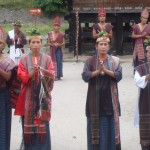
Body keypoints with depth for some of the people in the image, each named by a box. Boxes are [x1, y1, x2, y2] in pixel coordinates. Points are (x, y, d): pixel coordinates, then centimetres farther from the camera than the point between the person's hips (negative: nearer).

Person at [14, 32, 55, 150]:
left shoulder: (47, 58, 5)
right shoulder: (24, 59, 4)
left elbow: (52, 75, -2)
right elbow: (21, 76, -2)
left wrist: (43, 71, -20)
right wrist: (31, 73, -19)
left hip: (43, 94, 0)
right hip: (29, 95, 0)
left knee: (43, 122, -2)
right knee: (28, 122, -1)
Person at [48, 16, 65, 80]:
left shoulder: (61, 34, 0)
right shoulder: (50, 34, 3)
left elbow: (63, 43, 4)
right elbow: (48, 43, 6)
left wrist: (59, 45, -15)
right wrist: (53, 44, -13)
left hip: (58, 50, -1)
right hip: (52, 50, 1)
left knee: (58, 62, -3)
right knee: (52, 62, -2)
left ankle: (58, 75, 4)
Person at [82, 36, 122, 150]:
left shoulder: (114, 61, 4)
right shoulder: (90, 61, 2)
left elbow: (119, 75, -9)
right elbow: (85, 76, -10)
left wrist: (105, 70, -23)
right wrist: (98, 71, -25)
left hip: (110, 99, 1)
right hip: (95, 99, 0)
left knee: (110, 125, 3)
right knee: (95, 125, 2)